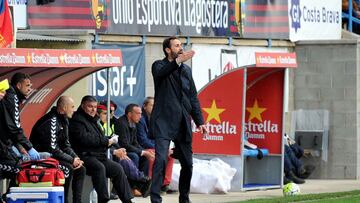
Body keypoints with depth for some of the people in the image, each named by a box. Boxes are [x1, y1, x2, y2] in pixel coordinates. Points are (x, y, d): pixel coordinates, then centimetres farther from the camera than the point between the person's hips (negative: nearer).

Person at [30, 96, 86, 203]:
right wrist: (71, 160, -20)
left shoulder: (63, 121, 10)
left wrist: (75, 158, -5)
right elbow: (52, 148, -27)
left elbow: (66, 145, 13)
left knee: (80, 169, 4)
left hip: (53, 157, 10)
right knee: (68, 168, -29)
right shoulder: (51, 121, -21)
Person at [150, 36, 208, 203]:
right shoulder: (159, 65, 1)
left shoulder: (186, 70, 17)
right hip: (164, 122, -6)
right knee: (161, 159, -19)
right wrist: (178, 61, -39)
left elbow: (193, 98, 18)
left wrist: (200, 122, 10)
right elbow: (159, 73, -25)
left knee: (187, 164, 9)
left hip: (183, 124, 6)